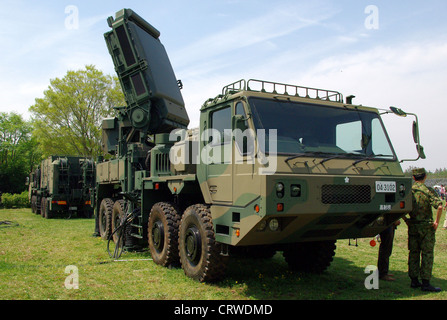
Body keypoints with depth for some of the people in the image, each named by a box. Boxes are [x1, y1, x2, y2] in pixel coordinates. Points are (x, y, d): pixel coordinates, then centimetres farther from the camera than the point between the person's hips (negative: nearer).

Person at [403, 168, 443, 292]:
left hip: (412, 225, 4)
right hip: (426, 226, -4)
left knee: (413, 253, 11)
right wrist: (437, 221, -11)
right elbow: (439, 206, -23)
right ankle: (425, 283, 3)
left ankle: (414, 280, 16)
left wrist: (406, 220, 7)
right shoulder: (428, 191, -10)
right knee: (427, 254, 2)